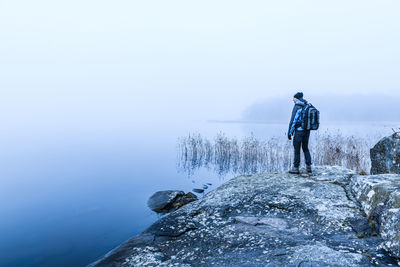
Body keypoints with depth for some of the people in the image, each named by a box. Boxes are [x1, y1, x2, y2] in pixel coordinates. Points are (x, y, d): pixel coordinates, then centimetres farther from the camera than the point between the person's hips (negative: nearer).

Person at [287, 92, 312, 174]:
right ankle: (308, 166, 15)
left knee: (297, 149, 2)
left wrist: (289, 132, -10)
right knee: (305, 148, 17)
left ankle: (296, 168, 7)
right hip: (307, 130, 6)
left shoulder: (297, 107, -11)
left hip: (299, 130, -6)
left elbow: (293, 120, -14)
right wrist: (307, 129, 18)